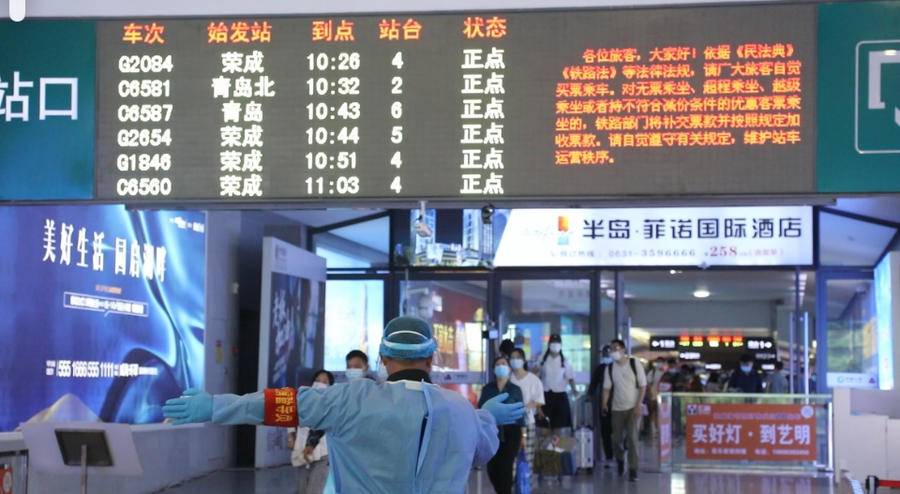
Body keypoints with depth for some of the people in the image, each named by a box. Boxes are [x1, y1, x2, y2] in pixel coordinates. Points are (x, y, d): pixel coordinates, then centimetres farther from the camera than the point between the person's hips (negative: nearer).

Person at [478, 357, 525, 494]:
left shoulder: (515, 390, 5)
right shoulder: (487, 389, 8)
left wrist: (522, 435, 2)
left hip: (510, 432, -2)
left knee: (505, 467, -9)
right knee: (492, 468, -1)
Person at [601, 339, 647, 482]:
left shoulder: (635, 364, -8)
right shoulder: (610, 368, 0)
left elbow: (643, 386, -6)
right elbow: (607, 388, 4)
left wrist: (638, 405, -13)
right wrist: (604, 403, -10)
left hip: (633, 408, -3)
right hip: (617, 408, 3)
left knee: (632, 438, -11)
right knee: (616, 439, 6)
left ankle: (633, 470, -4)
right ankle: (620, 460, 34)